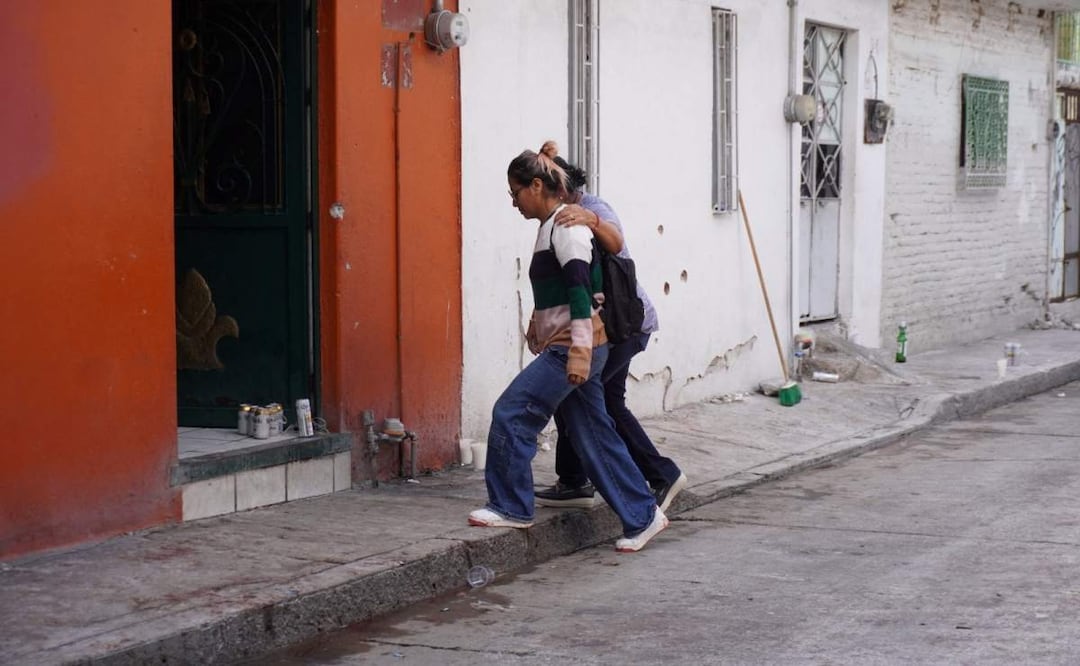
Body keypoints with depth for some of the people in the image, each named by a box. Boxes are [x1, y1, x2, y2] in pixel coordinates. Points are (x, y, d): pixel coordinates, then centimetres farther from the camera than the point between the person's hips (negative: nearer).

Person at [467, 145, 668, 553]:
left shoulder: (566, 225, -12)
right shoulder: (550, 227, 17)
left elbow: (579, 288, -21)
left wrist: (580, 350, -26)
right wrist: (537, 333, 29)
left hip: (572, 347, -10)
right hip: (564, 348, 10)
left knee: (510, 414, -9)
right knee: (593, 436, 9)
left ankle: (511, 507, 1)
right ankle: (642, 516, 13)